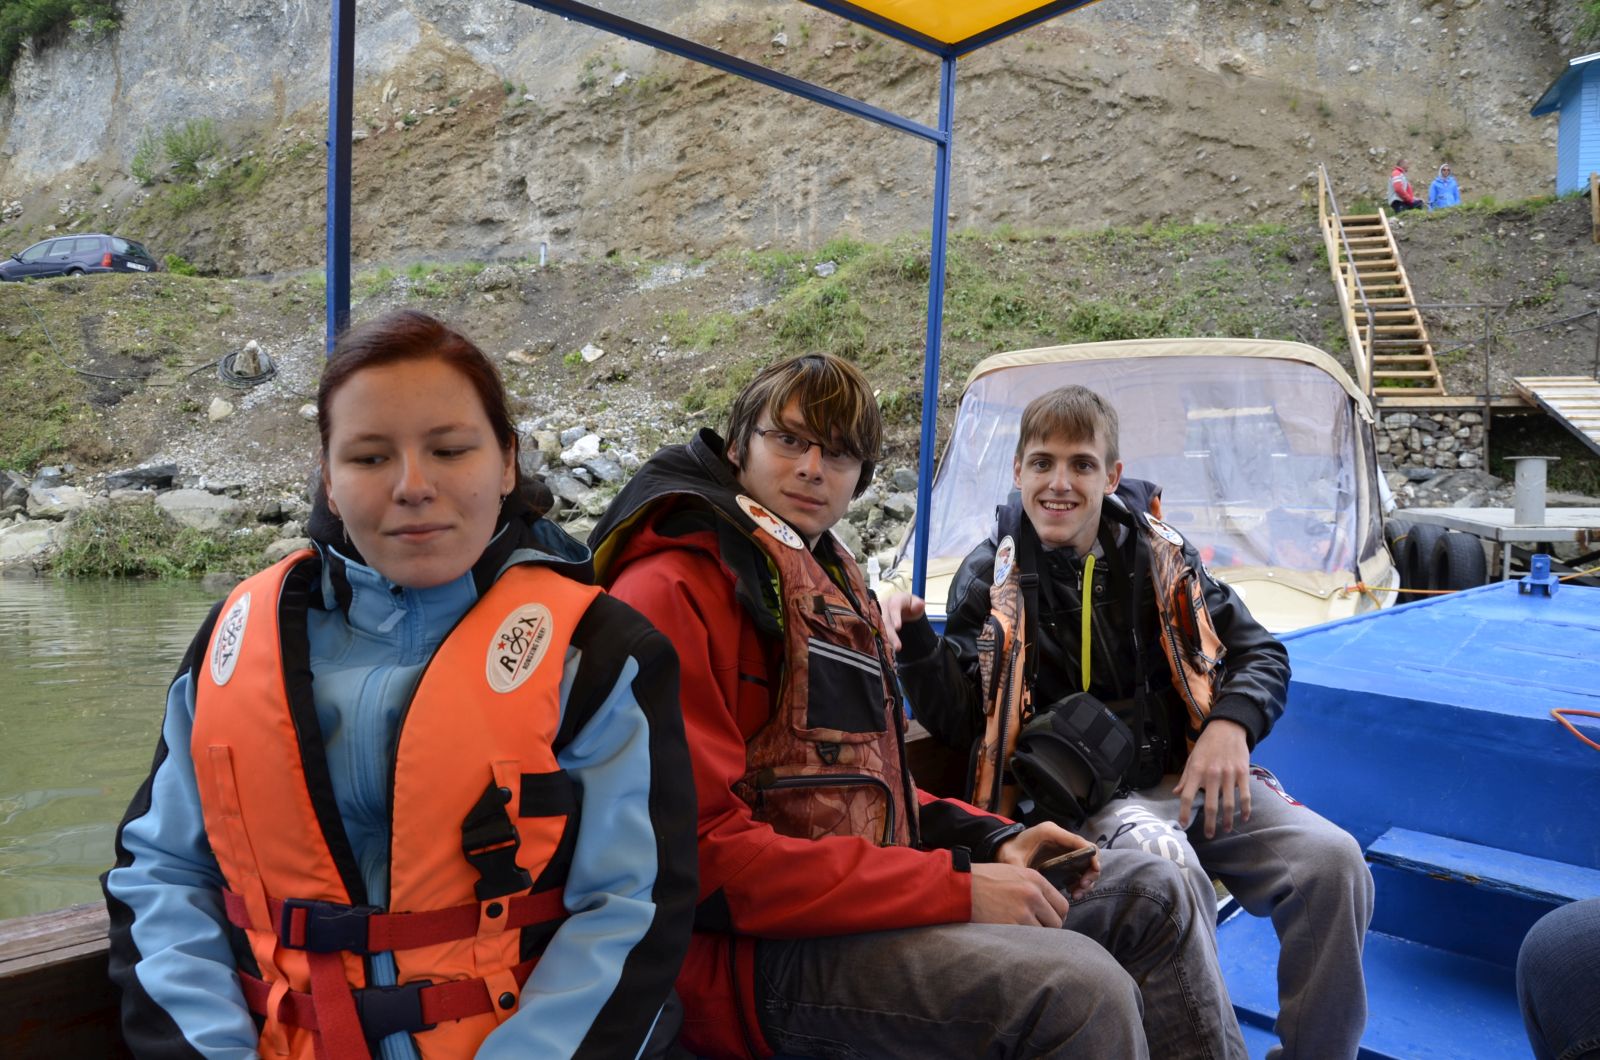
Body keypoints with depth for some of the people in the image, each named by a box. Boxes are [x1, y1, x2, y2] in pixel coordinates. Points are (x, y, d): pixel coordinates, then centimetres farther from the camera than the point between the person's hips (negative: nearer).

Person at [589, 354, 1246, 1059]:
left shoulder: (830, 585, 17)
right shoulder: (675, 589, -14)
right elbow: (704, 853, -22)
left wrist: (988, 839, 4)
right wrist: (955, 887, -22)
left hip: (870, 888, 10)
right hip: (757, 949, -9)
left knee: (1148, 895, 12)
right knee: (1079, 989, -27)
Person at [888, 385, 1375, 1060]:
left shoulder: (1159, 555, 8)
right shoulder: (991, 579, 2)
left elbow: (1260, 652, 14)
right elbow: (955, 720, -4)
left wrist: (1231, 725, -7)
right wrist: (915, 638, -22)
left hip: (1194, 776, 4)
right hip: (1083, 797, -3)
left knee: (1331, 859, -19)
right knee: (1168, 869, -35)